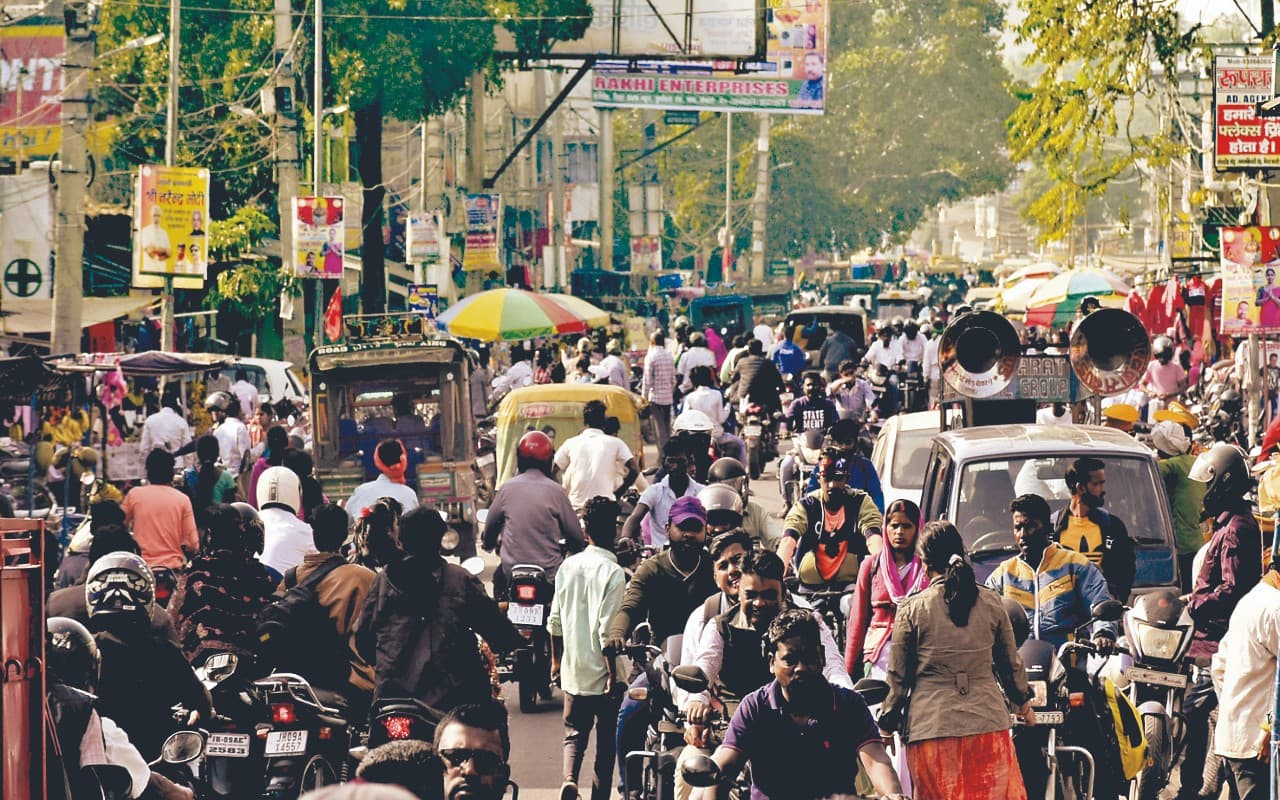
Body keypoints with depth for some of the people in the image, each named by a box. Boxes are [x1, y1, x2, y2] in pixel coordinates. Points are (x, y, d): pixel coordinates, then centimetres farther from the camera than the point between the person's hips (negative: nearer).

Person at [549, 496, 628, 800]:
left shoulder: (568, 566, 1)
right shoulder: (613, 573, -15)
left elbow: (555, 621, 8)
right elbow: (606, 629, -18)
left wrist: (556, 660, 20)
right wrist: (613, 674, -12)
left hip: (572, 671, 4)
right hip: (601, 672, -4)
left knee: (575, 732, 14)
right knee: (606, 741, 9)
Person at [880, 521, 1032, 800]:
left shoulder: (912, 608, -4)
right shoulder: (991, 603, 3)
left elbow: (898, 675, 1)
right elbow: (1011, 662, 14)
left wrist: (889, 720, 14)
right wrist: (1023, 702, 32)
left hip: (931, 727, -2)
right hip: (988, 723, 2)